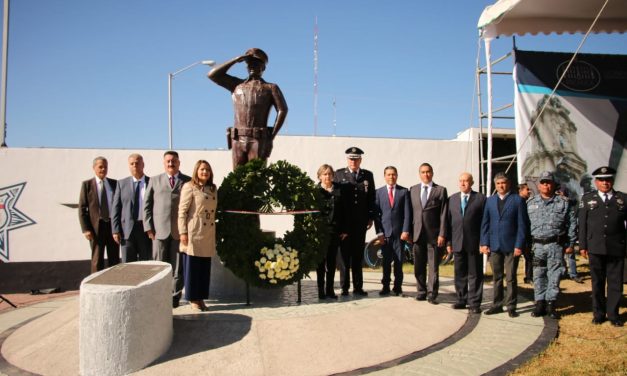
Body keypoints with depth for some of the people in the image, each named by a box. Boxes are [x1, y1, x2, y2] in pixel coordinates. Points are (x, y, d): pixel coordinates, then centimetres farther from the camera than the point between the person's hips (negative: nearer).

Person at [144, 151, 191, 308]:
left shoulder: (188, 181, 7)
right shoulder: (154, 181, 12)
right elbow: (147, 205, 9)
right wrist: (149, 227, 0)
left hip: (180, 231, -1)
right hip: (159, 230, 1)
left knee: (177, 266, 2)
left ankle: (174, 297, 12)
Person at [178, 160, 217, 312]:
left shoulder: (213, 189, 13)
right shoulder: (189, 187, -6)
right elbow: (182, 211, -9)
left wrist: (214, 232, 12)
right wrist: (183, 232, -15)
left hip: (209, 233, 6)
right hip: (193, 232, -6)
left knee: (205, 267, 9)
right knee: (192, 267, 1)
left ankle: (201, 297, 19)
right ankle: (193, 298, 11)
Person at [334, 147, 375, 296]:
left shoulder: (368, 175, 9)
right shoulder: (339, 174, 3)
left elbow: (371, 198, 9)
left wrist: (371, 217, 3)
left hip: (361, 222, 2)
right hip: (344, 222, -2)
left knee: (358, 256, 8)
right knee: (345, 255, 4)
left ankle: (358, 287, 14)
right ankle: (344, 287, 11)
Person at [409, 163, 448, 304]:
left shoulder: (440, 190, 2)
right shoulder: (413, 190, 11)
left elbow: (443, 214, -3)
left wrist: (442, 234, -9)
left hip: (434, 234, -3)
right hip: (418, 233, 3)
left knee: (433, 266, 2)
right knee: (418, 266, 9)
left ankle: (432, 294, 11)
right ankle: (421, 291, 21)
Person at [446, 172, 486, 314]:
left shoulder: (481, 198, 0)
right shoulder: (452, 199, 11)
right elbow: (448, 221, 9)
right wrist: (448, 242, 4)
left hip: (474, 243, -3)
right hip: (458, 242, 4)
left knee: (475, 274, 3)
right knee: (460, 274, 11)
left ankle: (474, 303, 10)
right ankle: (461, 300, 22)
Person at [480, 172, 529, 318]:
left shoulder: (517, 200, -1)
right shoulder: (490, 201, 9)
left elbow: (522, 224, -4)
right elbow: (485, 223, 8)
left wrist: (519, 245, -10)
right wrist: (484, 243, 0)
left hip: (511, 245, -3)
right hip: (494, 245, 3)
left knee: (511, 278, 3)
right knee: (496, 278, 11)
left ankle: (511, 307, 12)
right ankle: (497, 305, 19)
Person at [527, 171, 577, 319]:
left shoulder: (564, 203, 4)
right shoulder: (531, 203, 9)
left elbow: (572, 224, 4)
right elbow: (525, 224, 9)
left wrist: (570, 244, 1)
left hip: (556, 245, -1)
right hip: (537, 245, 2)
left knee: (554, 275, 2)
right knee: (538, 276, 5)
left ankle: (550, 304, 11)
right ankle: (540, 304, 14)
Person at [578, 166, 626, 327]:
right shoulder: (587, 198, 7)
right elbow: (582, 224, 5)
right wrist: (582, 246, 0)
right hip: (595, 248, 0)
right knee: (597, 283, 9)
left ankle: (613, 314, 18)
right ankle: (598, 314, 20)